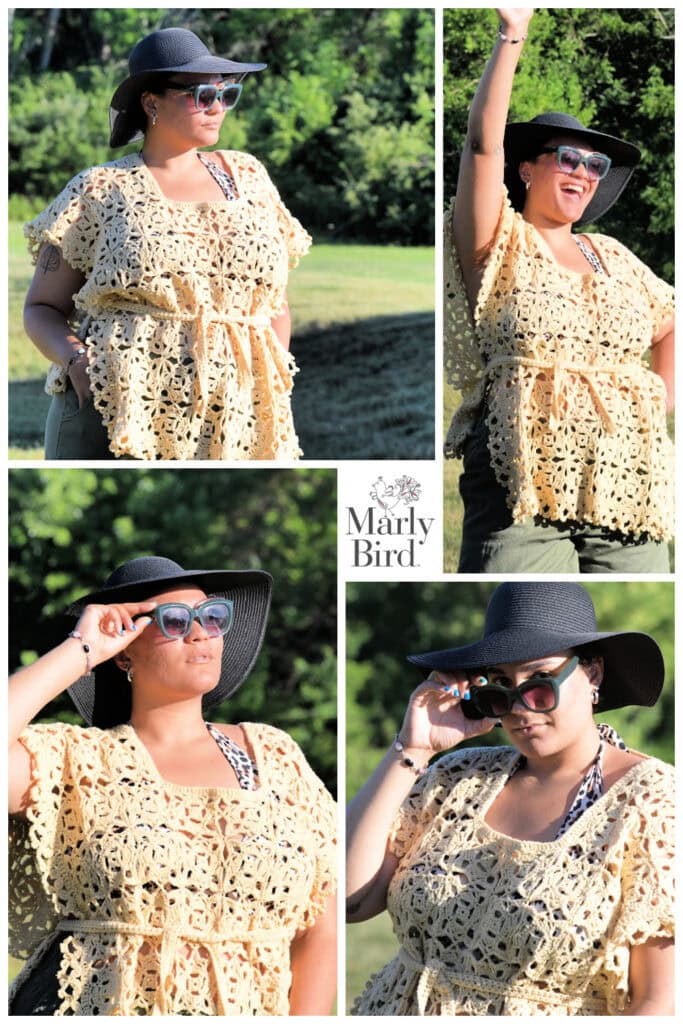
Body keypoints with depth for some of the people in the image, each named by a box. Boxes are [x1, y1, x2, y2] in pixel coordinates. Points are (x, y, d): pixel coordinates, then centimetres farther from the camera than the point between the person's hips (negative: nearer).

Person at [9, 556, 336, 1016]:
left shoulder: (273, 756, 8)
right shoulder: (78, 759, -1)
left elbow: (320, 928, 7)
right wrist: (79, 652, -13)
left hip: (250, 1011, 3)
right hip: (92, 1009, -2)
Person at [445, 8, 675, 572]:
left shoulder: (612, 258, 20)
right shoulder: (502, 249, 5)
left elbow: (670, 325, 35)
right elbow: (484, 143, -7)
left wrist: (665, 397, 18)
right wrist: (512, 35, -10)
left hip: (629, 493, 5)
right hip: (523, 490, -5)